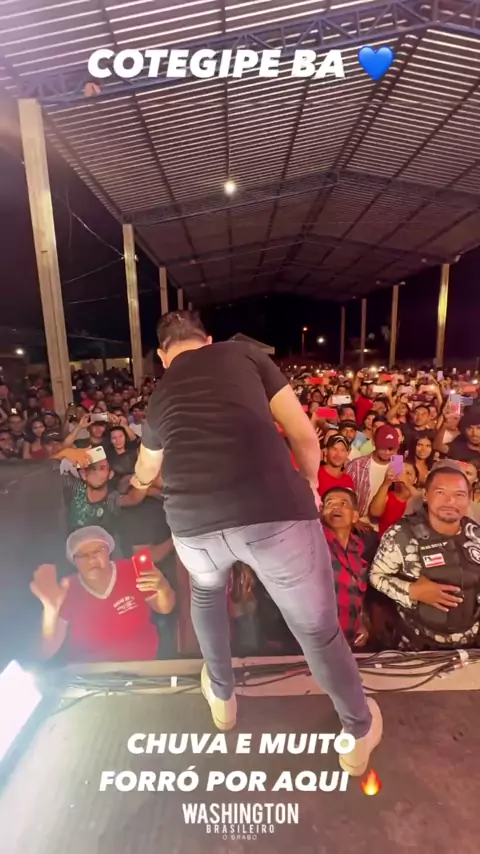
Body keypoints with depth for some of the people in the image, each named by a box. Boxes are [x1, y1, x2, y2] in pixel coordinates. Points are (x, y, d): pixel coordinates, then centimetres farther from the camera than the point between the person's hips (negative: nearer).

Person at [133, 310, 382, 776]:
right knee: (318, 628, 23)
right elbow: (305, 437, 11)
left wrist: (137, 485, 73)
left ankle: (221, 696, 57)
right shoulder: (245, 353, 18)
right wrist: (309, 485, 32)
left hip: (193, 520, 3)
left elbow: (145, 473, 47)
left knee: (206, 590, 38)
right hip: (274, 508, -2)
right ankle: (360, 733, 50)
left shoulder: (160, 395, 27)